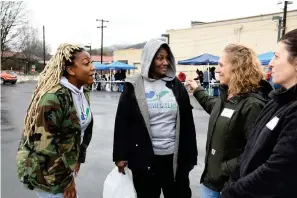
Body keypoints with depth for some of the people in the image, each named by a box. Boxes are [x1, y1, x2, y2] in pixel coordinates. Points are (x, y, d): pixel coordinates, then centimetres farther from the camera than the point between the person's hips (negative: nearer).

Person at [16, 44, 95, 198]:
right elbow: (43, 143, -27)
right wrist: (65, 179, -19)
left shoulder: (83, 93, 1)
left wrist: (78, 157, 14)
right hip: (45, 172, -8)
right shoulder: (54, 97, -26)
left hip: (65, 165, 8)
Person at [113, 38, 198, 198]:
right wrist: (120, 155, -4)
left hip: (175, 157, 2)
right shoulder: (134, 86, -4)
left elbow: (187, 123, 4)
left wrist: (190, 156, 3)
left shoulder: (176, 85, 3)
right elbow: (122, 122, -2)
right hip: (144, 158, -2)